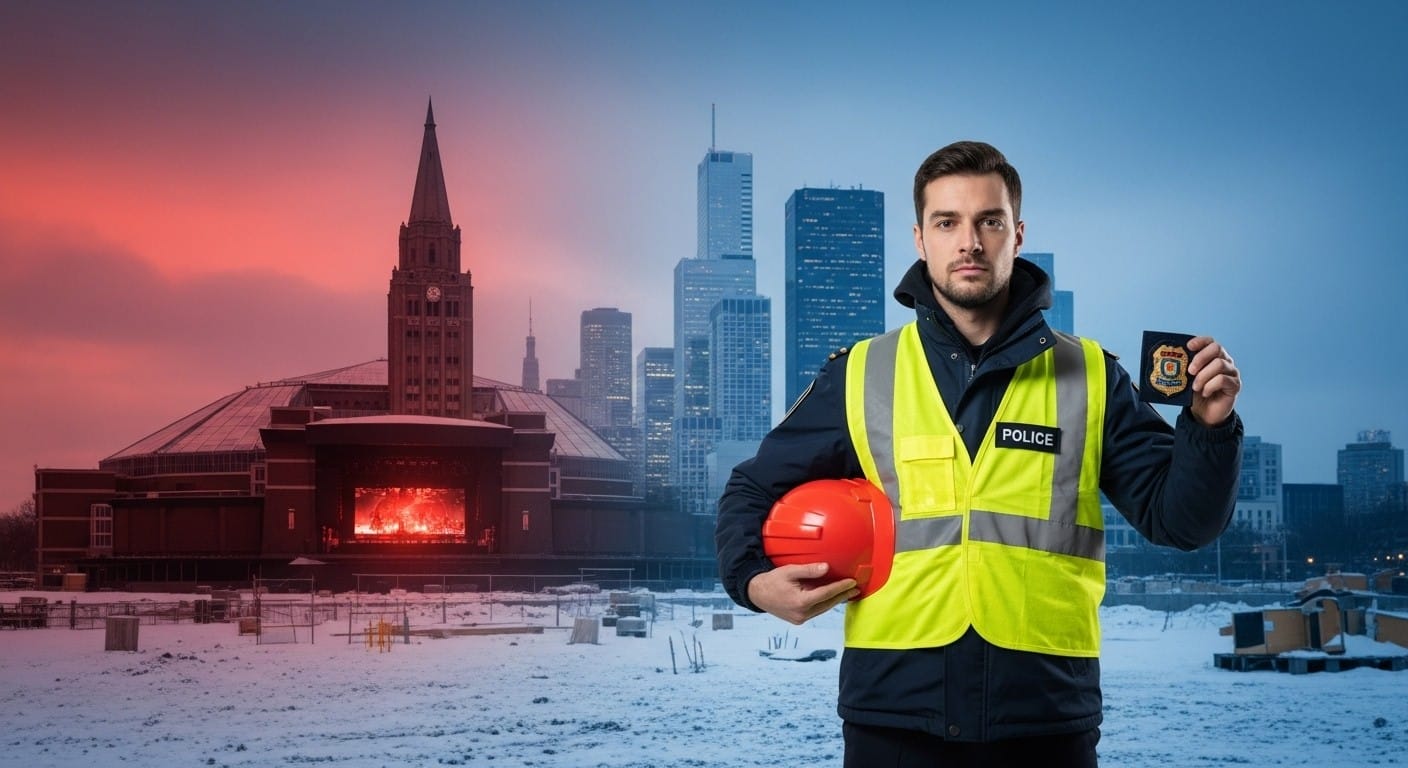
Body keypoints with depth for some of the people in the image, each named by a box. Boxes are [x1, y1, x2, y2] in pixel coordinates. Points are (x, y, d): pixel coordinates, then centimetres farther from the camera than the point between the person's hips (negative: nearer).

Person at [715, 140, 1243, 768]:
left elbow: (1178, 518, 3)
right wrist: (752, 579, -6)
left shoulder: (1089, 378, 5)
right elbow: (753, 492, 13)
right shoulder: (860, 376, 5)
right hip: (893, 716, 0)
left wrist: (1208, 427, -14)